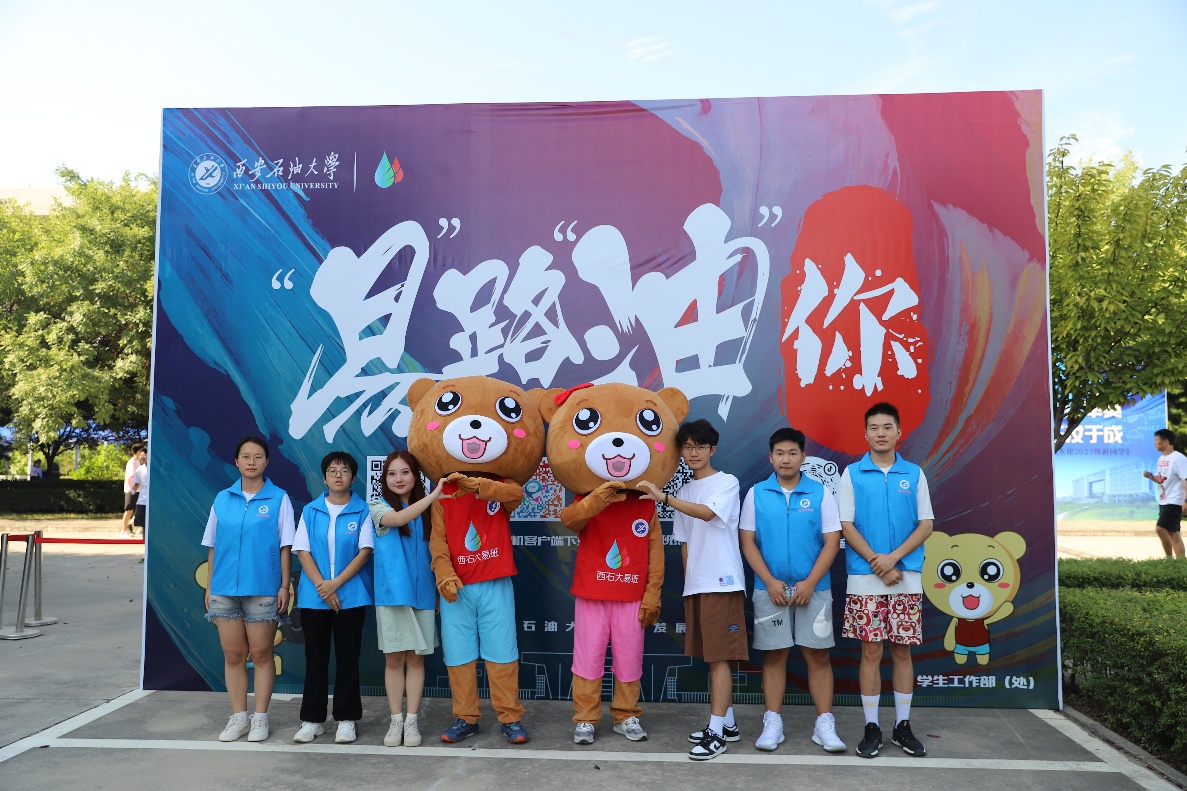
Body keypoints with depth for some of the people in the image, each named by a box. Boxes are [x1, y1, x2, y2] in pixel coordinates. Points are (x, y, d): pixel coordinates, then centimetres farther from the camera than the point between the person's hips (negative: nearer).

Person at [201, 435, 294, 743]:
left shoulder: (278, 499, -2)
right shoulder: (222, 499, 7)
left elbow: (285, 547, -2)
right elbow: (213, 547, 10)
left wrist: (284, 586, -6)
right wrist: (209, 587, 8)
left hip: (262, 589, -3)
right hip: (224, 589, 3)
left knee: (261, 654, 5)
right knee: (233, 655, 10)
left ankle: (260, 717, 16)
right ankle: (238, 717, 21)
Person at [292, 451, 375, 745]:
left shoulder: (363, 511, 0)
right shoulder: (310, 511, 6)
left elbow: (365, 551, -6)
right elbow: (302, 551, 1)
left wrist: (336, 583, -13)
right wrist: (321, 586, -11)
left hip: (351, 596, -2)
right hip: (313, 597, 2)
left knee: (347, 657, 4)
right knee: (315, 657, 8)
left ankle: (346, 719, 14)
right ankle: (312, 719, 18)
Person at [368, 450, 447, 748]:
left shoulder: (426, 511, 8)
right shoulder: (378, 507, 0)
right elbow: (398, 519, -23)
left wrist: (439, 588, 3)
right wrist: (433, 496, -32)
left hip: (422, 593, 2)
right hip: (391, 593, -2)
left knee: (416, 657, 5)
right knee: (394, 659, 4)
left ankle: (412, 720, 13)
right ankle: (396, 721, 14)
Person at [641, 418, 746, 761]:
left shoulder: (727, 482, -4)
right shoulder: (684, 492, 15)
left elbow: (707, 512, -23)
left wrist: (662, 497, -30)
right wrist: (690, 580, 10)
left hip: (722, 583, -7)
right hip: (695, 585, 7)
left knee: (719, 656, -6)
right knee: (712, 656, 12)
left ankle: (716, 731, -2)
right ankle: (728, 723, 22)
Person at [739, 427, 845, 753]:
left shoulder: (820, 493, 0)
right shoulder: (756, 494, 2)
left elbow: (832, 541, -3)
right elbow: (748, 542, 1)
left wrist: (809, 583, -11)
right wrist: (770, 582, -9)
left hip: (813, 588, 0)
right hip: (770, 588, 1)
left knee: (817, 654, 4)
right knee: (774, 655, 6)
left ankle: (824, 725, 13)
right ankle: (772, 724, 15)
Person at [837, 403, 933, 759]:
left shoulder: (914, 474, 6)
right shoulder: (852, 473, 1)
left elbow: (926, 524, 2)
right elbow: (846, 525, -3)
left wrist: (893, 557, -12)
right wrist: (877, 562, -12)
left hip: (907, 578, 2)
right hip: (865, 579, -1)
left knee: (902, 650, 8)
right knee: (871, 651, 3)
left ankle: (903, 726, 19)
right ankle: (872, 728, 13)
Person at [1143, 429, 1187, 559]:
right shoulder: (1161, 459, 13)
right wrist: (1150, 476, 2)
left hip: (1174, 502, -9)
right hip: (1163, 502, 9)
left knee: (1160, 528, -14)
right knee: (1173, 533, 10)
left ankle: (1170, 558, -1)